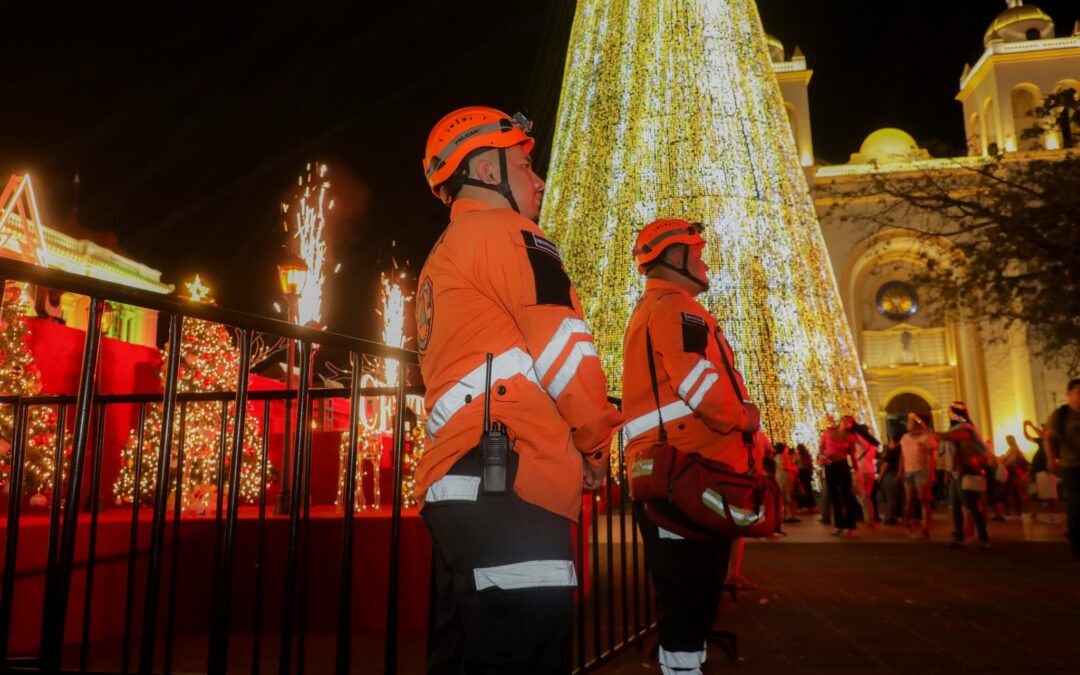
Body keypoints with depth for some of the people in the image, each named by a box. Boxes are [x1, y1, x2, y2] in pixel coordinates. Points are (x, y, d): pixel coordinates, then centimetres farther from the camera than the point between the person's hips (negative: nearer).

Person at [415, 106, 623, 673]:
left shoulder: (439, 261, 27)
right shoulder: (504, 232, -1)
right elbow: (569, 354, -9)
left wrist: (564, 443, 23)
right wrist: (596, 445, 7)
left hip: (455, 485, 10)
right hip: (507, 488, -10)